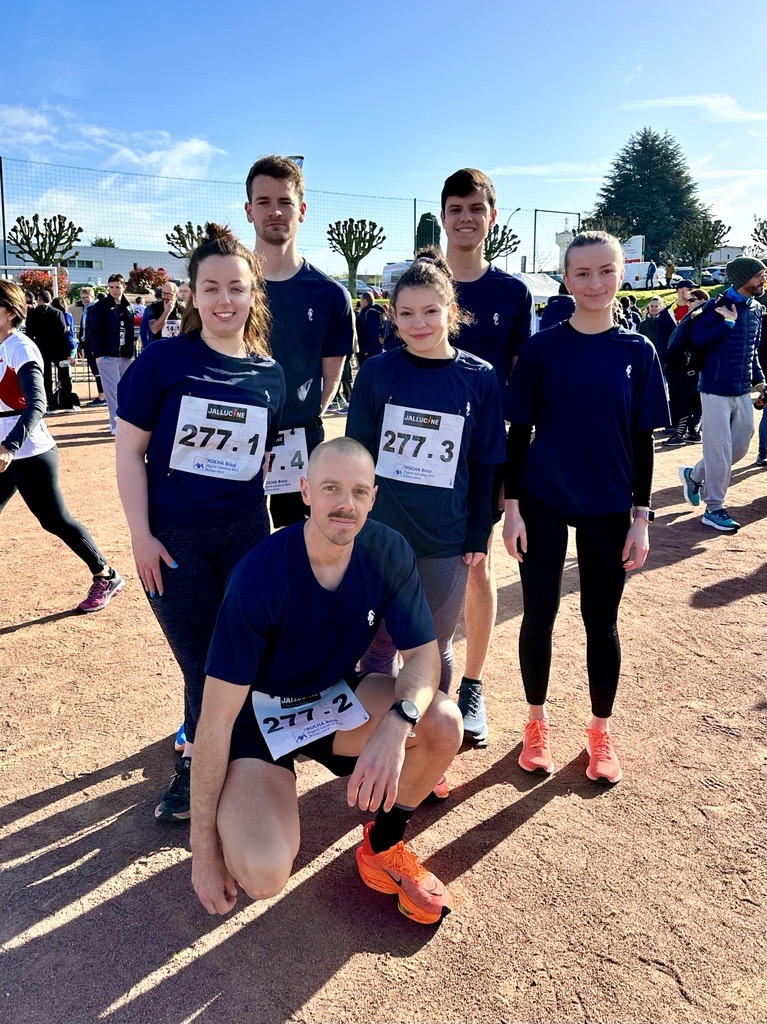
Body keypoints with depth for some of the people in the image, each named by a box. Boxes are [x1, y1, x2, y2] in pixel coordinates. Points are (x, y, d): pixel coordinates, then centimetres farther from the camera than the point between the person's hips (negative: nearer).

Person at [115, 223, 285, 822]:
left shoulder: (269, 374, 1)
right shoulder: (164, 360, -8)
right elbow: (130, 449, -7)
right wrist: (140, 535, -11)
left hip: (245, 537, 3)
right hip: (172, 541, -3)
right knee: (203, 664, 9)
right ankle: (200, 753, 36)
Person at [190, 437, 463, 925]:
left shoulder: (389, 552, -16)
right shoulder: (260, 576, -28)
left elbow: (424, 654, -13)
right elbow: (217, 718, -24)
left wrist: (397, 724, -37)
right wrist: (203, 848, -19)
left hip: (338, 694, 4)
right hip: (261, 712, -4)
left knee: (444, 724, -24)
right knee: (264, 876, -25)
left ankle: (383, 847, 4)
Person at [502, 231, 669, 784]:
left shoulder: (637, 351, -1)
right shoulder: (542, 348, -3)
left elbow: (642, 441, 1)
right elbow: (519, 433, -1)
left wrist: (641, 517, -2)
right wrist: (512, 506, -5)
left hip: (609, 509, 1)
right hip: (543, 504, 0)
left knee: (602, 620, 11)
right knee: (540, 614, 8)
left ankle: (601, 730, 29)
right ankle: (537, 721, 29)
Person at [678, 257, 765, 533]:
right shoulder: (718, 306, -10)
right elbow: (696, 340, -20)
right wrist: (728, 322, -21)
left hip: (743, 391, 7)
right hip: (717, 389, -7)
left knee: (739, 447, 13)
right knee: (719, 451, -4)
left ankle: (694, 475, 34)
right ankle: (713, 509, 8)